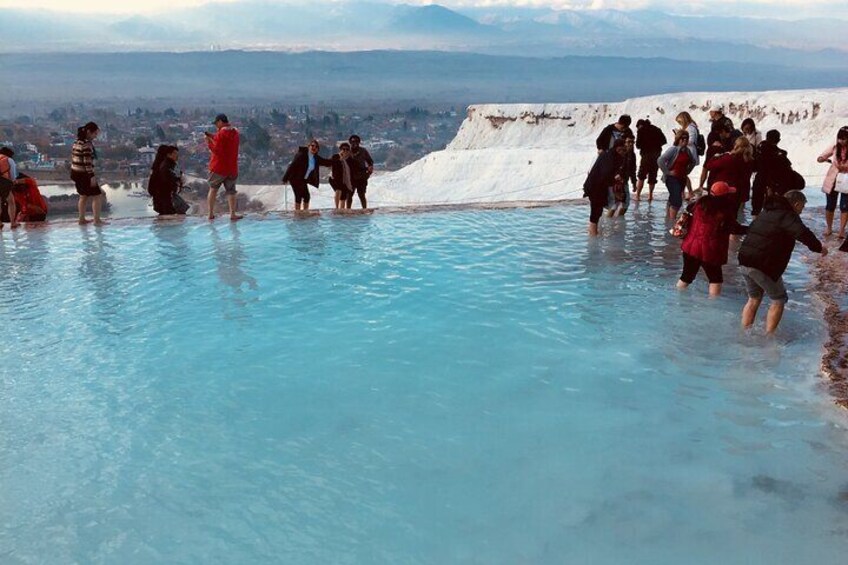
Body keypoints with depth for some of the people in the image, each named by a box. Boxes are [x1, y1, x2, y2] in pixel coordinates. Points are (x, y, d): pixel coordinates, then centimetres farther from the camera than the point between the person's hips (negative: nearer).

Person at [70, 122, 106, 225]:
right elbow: (87, 162, -22)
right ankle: (97, 220, 0)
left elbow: (73, 157, 16)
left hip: (75, 172, 10)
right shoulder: (87, 143, -17)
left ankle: (82, 219, 26)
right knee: (97, 196, -1)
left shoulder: (77, 142, 12)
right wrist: (92, 176, -22)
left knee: (84, 196, 21)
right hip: (84, 174, -10)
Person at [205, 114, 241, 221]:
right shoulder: (235, 133, 7)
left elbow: (217, 150, -18)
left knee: (213, 189, 10)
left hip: (218, 168, -4)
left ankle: (211, 214, 9)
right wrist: (213, 137, 12)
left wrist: (209, 143, -4)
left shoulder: (221, 133, -14)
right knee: (231, 191, 10)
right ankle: (233, 214, 2)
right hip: (232, 168, 5)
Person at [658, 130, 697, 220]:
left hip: (682, 179, 7)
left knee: (673, 200, 16)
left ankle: (669, 218, 26)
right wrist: (667, 172, -18)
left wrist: (687, 171, 12)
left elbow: (693, 161, 25)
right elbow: (660, 161, -23)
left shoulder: (688, 150, 7)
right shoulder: (673, 149, -14)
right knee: (677, 201, -16)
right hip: (672, 178, -7)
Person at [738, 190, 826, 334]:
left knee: (754, 298, 23)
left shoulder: (767, 212, 20)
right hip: (764, 266, -8)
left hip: (745, 261, 8)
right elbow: (803, 233, -25)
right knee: (778, 300, 8)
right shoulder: (787, 215, -9)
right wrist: (819, 247, -12)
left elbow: (750, 229, 35)